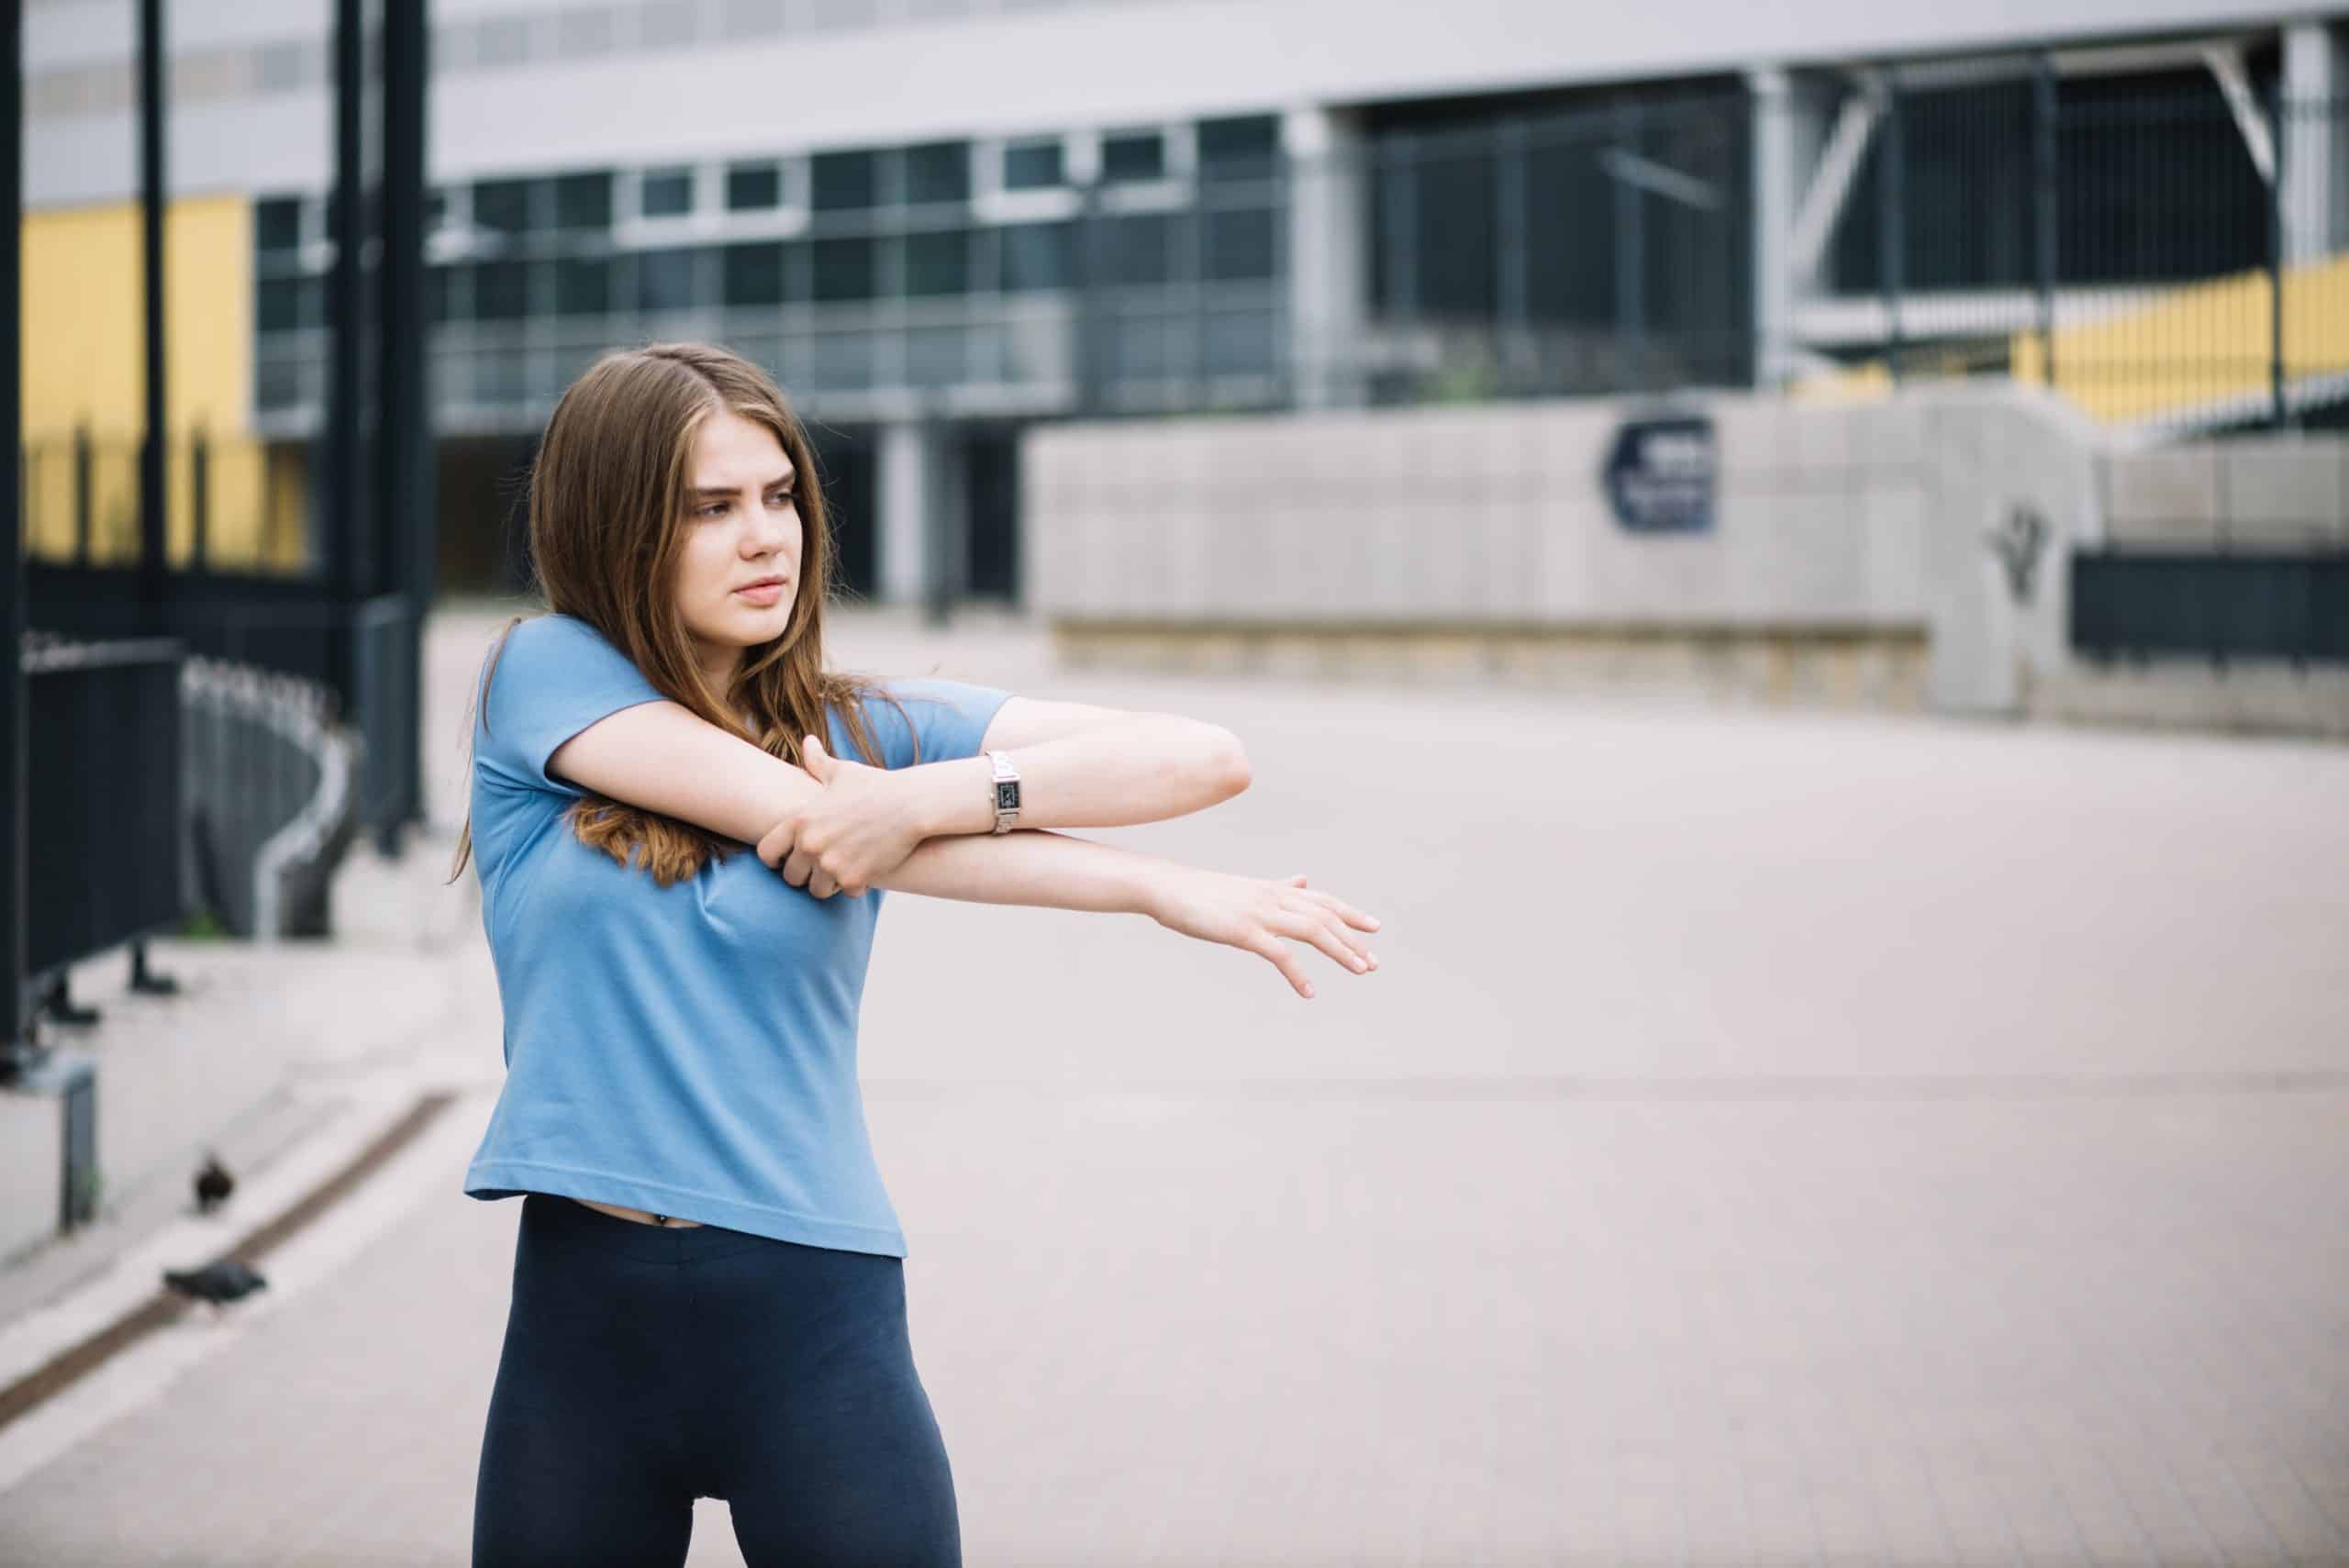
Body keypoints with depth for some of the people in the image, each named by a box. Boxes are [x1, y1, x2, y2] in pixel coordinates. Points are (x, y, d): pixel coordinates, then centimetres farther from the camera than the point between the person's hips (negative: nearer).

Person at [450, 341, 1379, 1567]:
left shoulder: (865, 728, 6)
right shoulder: (544, 670, 2)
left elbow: (1205, 757, -3)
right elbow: (803, 818, -10)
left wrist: (933, 798, -18)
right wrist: (1162, 890, -9)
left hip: (814, 1324, 0)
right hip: (579, 1320, 0)